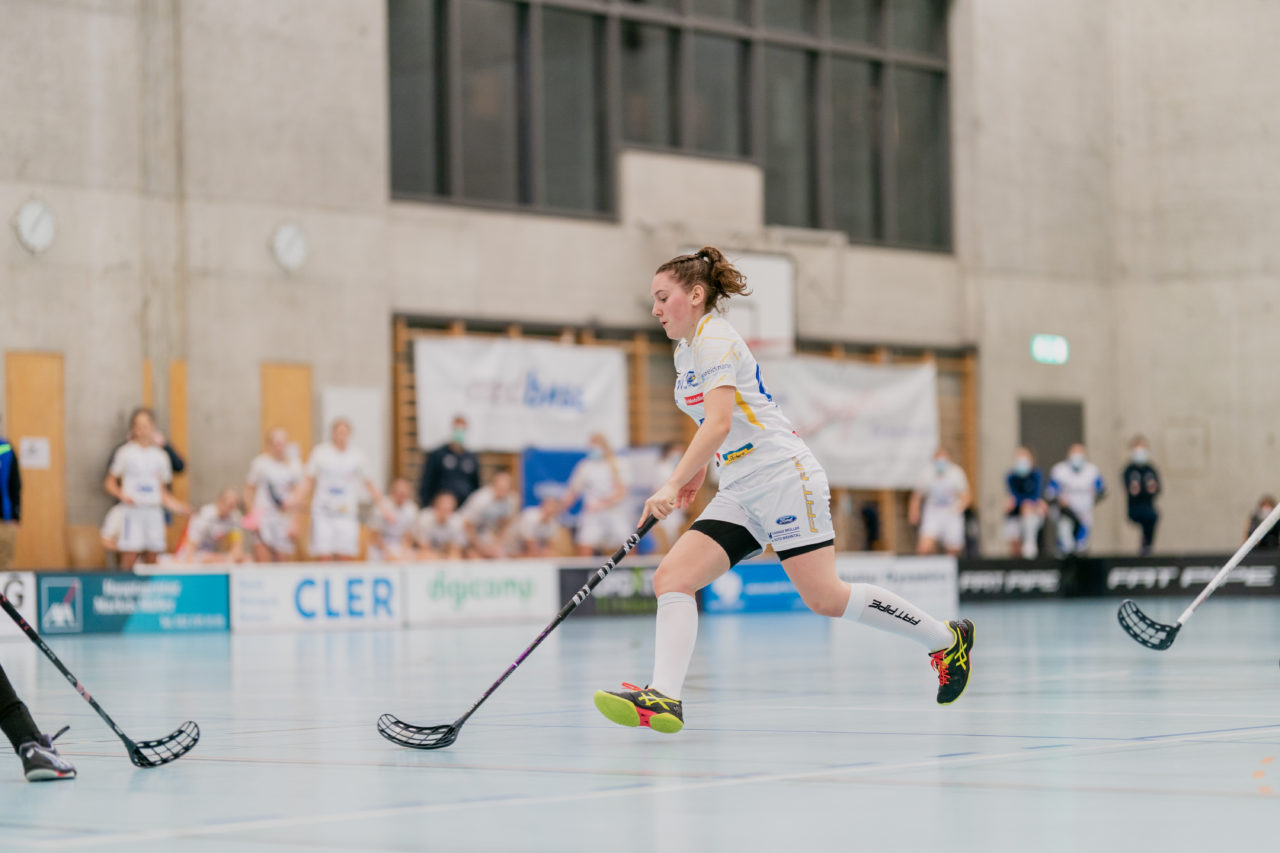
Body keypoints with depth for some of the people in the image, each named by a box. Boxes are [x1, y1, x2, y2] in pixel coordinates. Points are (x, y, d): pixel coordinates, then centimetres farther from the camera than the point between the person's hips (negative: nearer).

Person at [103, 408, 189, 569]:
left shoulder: (160, 455, 12)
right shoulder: (126, 452, 2)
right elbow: (110, 483, 5)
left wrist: (178, 506, 3)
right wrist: (122, 495, -14)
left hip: (155, 512, 4)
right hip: (133, 511, -4)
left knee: (152, 563, 2)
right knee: (128, 561, -11)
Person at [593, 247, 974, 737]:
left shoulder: (715, 338, -13)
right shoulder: (685, 350, 15)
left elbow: (719, 424, -25)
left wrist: (674, 483, -31)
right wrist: (698, 471, 25)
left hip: (784, 477, -9)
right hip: (740, 494, 9)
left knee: (825, 599, -6)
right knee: (671, 578, -10)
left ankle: (946, 639, 12)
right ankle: (663, 699, -21)